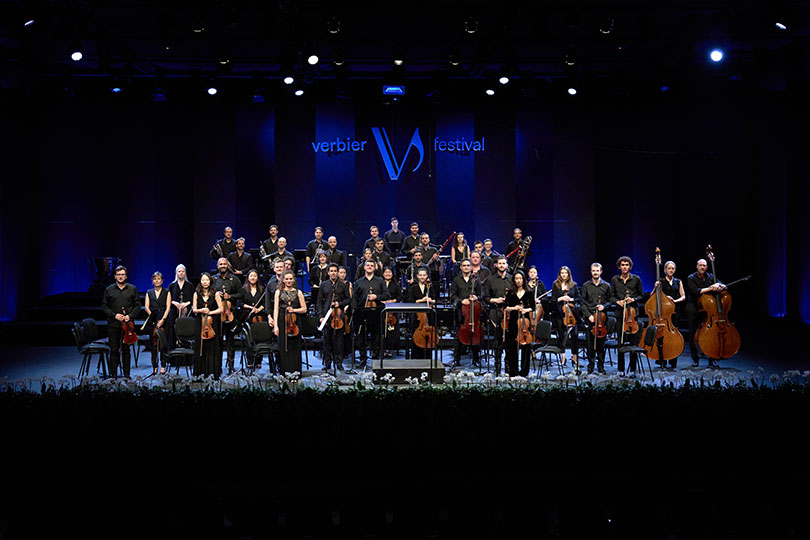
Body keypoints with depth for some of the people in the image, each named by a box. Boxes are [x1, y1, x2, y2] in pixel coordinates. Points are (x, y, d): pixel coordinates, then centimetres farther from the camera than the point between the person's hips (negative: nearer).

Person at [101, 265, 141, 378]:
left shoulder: (133, 289, 7)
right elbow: (104, 306, 6)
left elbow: (138, 305, 7)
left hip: (127, 323, 0)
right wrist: (114, 315, -8)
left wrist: (130, 316, -8)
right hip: (113, 324, 0)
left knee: (126, 349, 5)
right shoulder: (109, 290, 7)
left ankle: (127, 374, 12)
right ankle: (113, 374, 6)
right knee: (114, 349, 1)